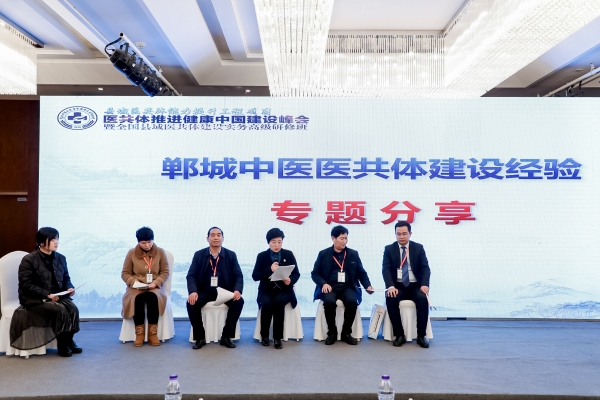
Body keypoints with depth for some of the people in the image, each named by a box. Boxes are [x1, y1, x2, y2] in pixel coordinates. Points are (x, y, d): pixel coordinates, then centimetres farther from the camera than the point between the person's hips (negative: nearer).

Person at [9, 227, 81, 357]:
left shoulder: (60, 258, 8)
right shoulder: (29, 260, -9)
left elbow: (66, 279, 15)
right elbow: (26, 285, -15)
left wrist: (70, 288, -9)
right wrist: (47, 294, -24)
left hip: (57, 297, 5)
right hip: (34, 299, -5)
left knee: (73, 308, -24)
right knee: (60, 310, -30)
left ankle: (69, 339, -5)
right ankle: (62, 344, -13)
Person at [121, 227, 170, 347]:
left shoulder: (160, 252, 2)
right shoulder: (131, 253, 2)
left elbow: (165, 272, 3)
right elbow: (125, 273, 5)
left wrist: (155, 283, -15)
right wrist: (135, 282, -14)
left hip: (154, 287, 0)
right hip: (136, 287, 0)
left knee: (153, 297, -34)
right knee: (137, 299, -34)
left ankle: (153, 333, -25)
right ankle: (139, 334, -22)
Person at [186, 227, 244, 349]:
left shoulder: (231, 255, 4)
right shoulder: (199, 255, 4)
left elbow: (238, 276, -1)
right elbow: (191, 275, -3)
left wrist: (237, 290, -22)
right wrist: (193, 291, -23)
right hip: (205, 291, 0)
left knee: (239, 301, -28)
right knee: (191, 303, -29)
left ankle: (226, 337, -13)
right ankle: (200, 338, -11)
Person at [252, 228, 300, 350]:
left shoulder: (289, 254, 5)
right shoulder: (262, 256, 3)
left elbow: (296, 274, 4)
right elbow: (255, 276, -3)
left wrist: (290, 280, -19)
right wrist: (270, 270, -18)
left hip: (284, 289, 0)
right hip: (267, 289, 0)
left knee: (279, 302, -33)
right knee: (266, 303, -32)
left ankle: (277, 338, -20)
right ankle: (264, 335, -8)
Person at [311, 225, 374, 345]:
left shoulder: (353, 254, 11)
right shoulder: (323, 254, 6)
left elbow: (361, 273, 13)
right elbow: (315, 273, 5)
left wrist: (368, 286, -5)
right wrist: (324, 283, -14)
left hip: (347, 287, 1)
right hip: (330, 287, -1)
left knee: (352, 302, -31)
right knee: (329, 302, -34)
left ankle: (346, 333, -9)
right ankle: (332, 332, -11)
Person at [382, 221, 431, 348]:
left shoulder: (418, 248, 5)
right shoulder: (389, 249, 3)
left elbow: (425, 268, -2)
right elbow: (386, 269, -7)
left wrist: (425, 284, -22)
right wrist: (390, 286, -26)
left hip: (415, 285, 1)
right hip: (398, 286, 0)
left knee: (423, 298, -31)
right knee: (391, 298, -32)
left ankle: (421, 336, -19)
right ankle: (399, 335, -19)